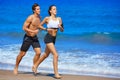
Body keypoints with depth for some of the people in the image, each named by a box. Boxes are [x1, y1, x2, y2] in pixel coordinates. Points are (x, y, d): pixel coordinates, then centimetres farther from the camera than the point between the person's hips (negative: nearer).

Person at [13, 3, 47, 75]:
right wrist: (33, 31, -29)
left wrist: (45, 29, 5)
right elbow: (24, 28, -20)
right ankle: (16, 67, 26)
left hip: (35, 37, 6)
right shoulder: (30, 18, -20)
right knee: (22, 54, 5)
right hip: (28, 37, -6)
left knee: (38, 52, -9)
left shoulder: (39, 17, 2)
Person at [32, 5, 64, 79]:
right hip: (48, 38, -6)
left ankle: (35, 66, 43)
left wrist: (60, 27, -11)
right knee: (56, 55, -17)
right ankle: (56, 74, -14)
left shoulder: (59, 19, 6)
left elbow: (62, 30, 7)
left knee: (46, 55, 22)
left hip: (53, 39, 6)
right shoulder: (47, 18, -5)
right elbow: (40, 25, 9)